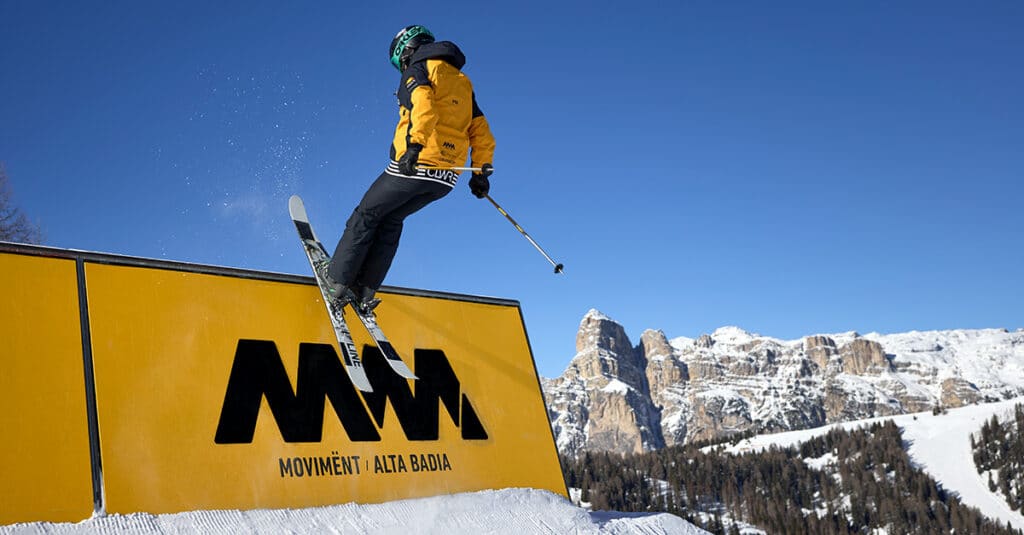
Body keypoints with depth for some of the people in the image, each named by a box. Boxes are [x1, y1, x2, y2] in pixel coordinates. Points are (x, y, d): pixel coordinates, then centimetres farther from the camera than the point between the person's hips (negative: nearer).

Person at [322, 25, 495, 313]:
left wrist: (415, 144, -30)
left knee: (366, 216, 11)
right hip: (446, 178, 7)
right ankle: (365, 291, 17)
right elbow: (482, 133, 19)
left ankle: (338, 280, 12)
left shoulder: (418, 69, 2)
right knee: (391, 219, 22)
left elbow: (424, 106, -20)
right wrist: (481, 172, 22)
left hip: (415, 165, -7)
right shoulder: (463, 82, 23)